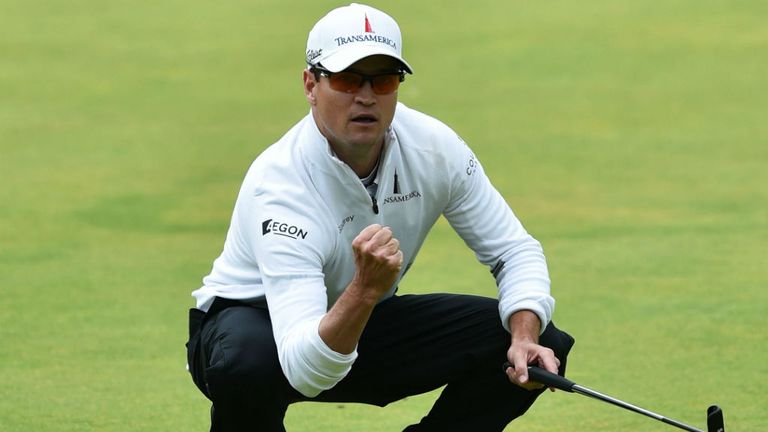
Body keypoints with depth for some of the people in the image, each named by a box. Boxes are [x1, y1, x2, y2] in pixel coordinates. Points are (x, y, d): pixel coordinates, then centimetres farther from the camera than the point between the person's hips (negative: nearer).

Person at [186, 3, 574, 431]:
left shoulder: (433, 146, -16)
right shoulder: (279, 187, -34)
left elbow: (515, 250, -5)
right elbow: (304, 372, -42)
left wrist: (526, 337, -24)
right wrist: (365, 290, -58)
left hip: (364, 319, 5)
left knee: (541, 344, -13)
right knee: (246, 364, -43)